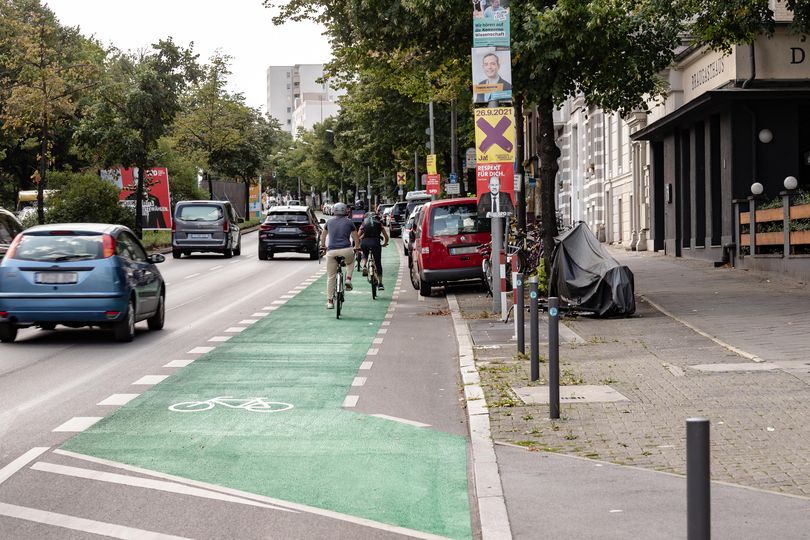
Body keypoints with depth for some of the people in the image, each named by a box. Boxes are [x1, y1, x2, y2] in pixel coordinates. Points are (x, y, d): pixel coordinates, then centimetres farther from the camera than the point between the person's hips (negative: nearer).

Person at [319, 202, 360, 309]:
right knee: (350, 262, 34)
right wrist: (357, 248, 31)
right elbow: (356, 238, 14)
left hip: (331, 251, 1)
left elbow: (323, 236, 30)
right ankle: (348, 279, 10)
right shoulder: (349, 222, 8)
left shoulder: (329, 222, 15)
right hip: (346, 250, -1)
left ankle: (329, 301, 7)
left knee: (330, 277, 9)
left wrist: (322, 247, 46)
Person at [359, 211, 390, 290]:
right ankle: (380, 284, 6)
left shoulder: (364, 223, 23)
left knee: (365, 254, 35)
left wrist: (358, 246, 33)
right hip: (375, 242, -1)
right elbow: (386, 237, 19)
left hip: (364, 242, 1)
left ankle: (364, 266, 7)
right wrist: (385, 244, 37)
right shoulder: (379, 223, 22)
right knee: (378, 263, 8)